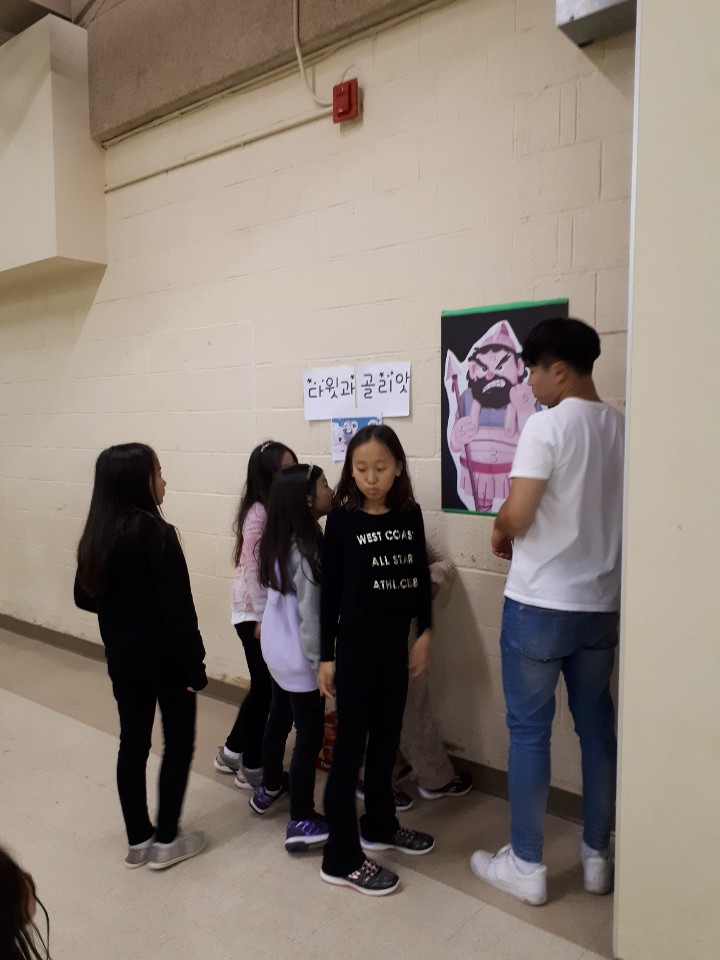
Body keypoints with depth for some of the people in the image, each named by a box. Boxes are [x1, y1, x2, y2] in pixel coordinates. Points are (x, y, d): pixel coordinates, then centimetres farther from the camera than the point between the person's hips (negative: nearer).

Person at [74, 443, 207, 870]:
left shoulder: (97, 534, 1)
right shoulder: (157, 533, -22)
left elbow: (85, 597, 11)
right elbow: (178, 607, -22)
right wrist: (195, 664, -14)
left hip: (122, 657, 7)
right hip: (165, 657, -7)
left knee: (133, 742, 16)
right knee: (178, 743, 10)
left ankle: (138, 840, 29)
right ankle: (166, 842, 20)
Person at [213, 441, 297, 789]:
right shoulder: (259, 513, -18)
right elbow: (250, 567, -18)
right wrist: (260, 619, -14)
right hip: (256, 612, -8)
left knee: (266, 687, 18)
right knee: (266, 688, 4)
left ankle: (232, 752, 36)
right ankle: (252, 768, 21)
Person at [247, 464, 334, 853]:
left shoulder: (278, 541, 0)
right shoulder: (306, 551, -26)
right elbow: (310, 617, -23)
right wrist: (321, 663, -14)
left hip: (276, 651, 9)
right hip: (299, 658, -9)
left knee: (279, 718, 25)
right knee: (310, 736, 4)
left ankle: (270, 787, 44)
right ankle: (301, 822, 15)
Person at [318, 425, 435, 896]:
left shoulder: (410, 514, 0)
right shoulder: (342, 519, -11)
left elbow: (420, 576, 8)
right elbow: (329, 590, -8)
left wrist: (425, 632, 5)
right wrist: (326, 655, -8)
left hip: (395, 641, 5)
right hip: (355, 644, -4)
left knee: (387, 737, 18)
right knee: (351, 744, 3)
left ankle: (380, 825, 39)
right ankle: (342, 857, 16)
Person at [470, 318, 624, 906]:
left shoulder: (548, 425, -15)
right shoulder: (622, 428, 6)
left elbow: (518, 514, -22)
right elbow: (605, 513, 14)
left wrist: (499, 532, 0)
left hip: (540, 605, -6)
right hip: (602, 604, 7)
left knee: (529, 731, 6)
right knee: (597, 727, 17)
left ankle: (526, 866, 20)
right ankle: (598, 856, 32)